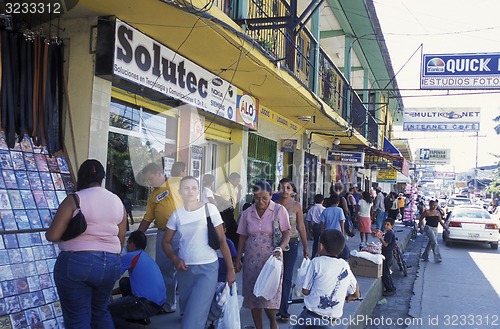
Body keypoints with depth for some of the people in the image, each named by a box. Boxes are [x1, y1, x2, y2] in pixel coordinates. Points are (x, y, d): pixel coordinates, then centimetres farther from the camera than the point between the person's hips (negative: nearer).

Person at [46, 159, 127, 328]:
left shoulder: (74, 199, -9)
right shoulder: (117, 201, 6)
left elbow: (52, 236, -11)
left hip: (76, 264, -5)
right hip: (110, 265, 5)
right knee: (100, 311, 24)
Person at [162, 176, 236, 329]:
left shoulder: (209, 209, -5)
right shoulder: (176, 214, 3)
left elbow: (222, 240, -3)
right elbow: (166, 242, 12)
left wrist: (230, 269, -3)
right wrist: (175, 259, -7)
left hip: (208, 268, -3)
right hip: (185, 269, 4)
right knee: (186, 312, 16)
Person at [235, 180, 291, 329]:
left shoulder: (279, 210, -4)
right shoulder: (247, 213, 5)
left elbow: (287, 233, -5)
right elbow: (242, 237, 11)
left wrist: (279, 249, -22)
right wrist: (238, 259, 10)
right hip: (252, 260, 3)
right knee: (253, 294, 7)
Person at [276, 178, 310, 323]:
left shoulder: (296, 206, -1)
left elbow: (301, 227, 3)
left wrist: (305, 247, 4)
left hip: (292, 243, 0)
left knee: (287, 277, 2)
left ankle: (282, 310, 10)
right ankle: (282, 309, 21)